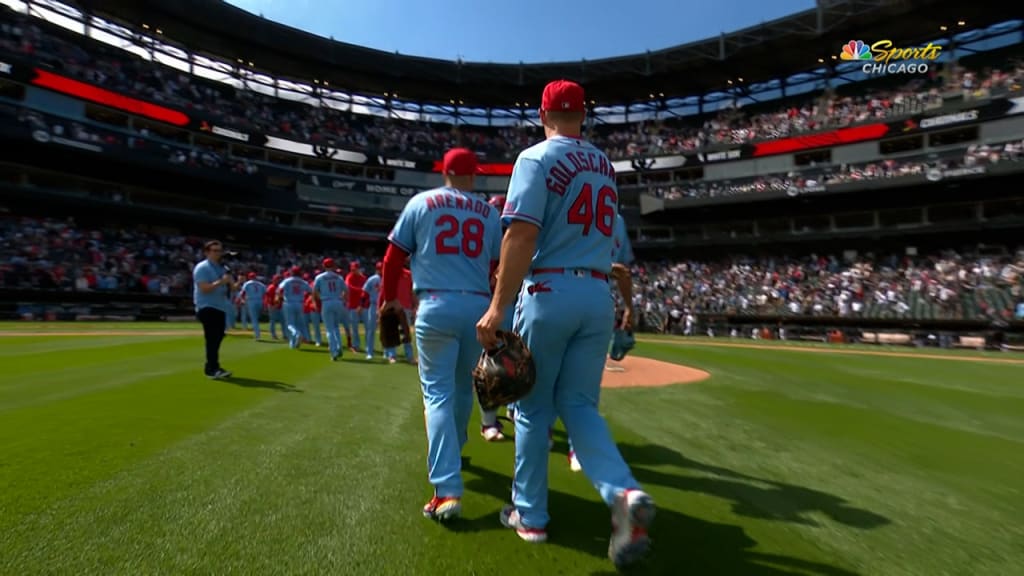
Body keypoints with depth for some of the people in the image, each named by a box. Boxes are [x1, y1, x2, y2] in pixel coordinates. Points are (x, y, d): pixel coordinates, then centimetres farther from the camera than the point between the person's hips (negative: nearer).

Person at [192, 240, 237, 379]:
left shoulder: (222, 268, 16)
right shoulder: (202, 268, -8)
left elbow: (231, 287, 10)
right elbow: (204, 288, -19)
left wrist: (238, 283, -10)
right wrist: (221, 281, -26)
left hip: (220, 308, 8)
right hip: (207, 308, -8)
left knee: (217, 337, 11)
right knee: (212, 338, -11)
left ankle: (211, 367, 22)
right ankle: (212, 369, -9)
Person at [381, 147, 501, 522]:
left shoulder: (421, 203, 6)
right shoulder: (489, 213, 10)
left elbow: (394, 257, 5)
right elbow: (497, 268, 7)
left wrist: (390, 299, 19)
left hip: (436, 307, -2)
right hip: (479, 307, 3)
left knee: (438, 392, -1)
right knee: (462, 387, 19)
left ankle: (447, 489, -9)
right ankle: (451, 453, 41)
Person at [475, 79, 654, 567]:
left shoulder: (537, 158, -4)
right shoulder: (605, 165, 17)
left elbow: (522, 236, -16)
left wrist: (497, 307, -18)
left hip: (550, 292, -5)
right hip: (599, 296, 6)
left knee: (533, 407, 9)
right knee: (579, 404, 12)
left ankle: (530, 514, 22)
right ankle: (624, 493, -6)